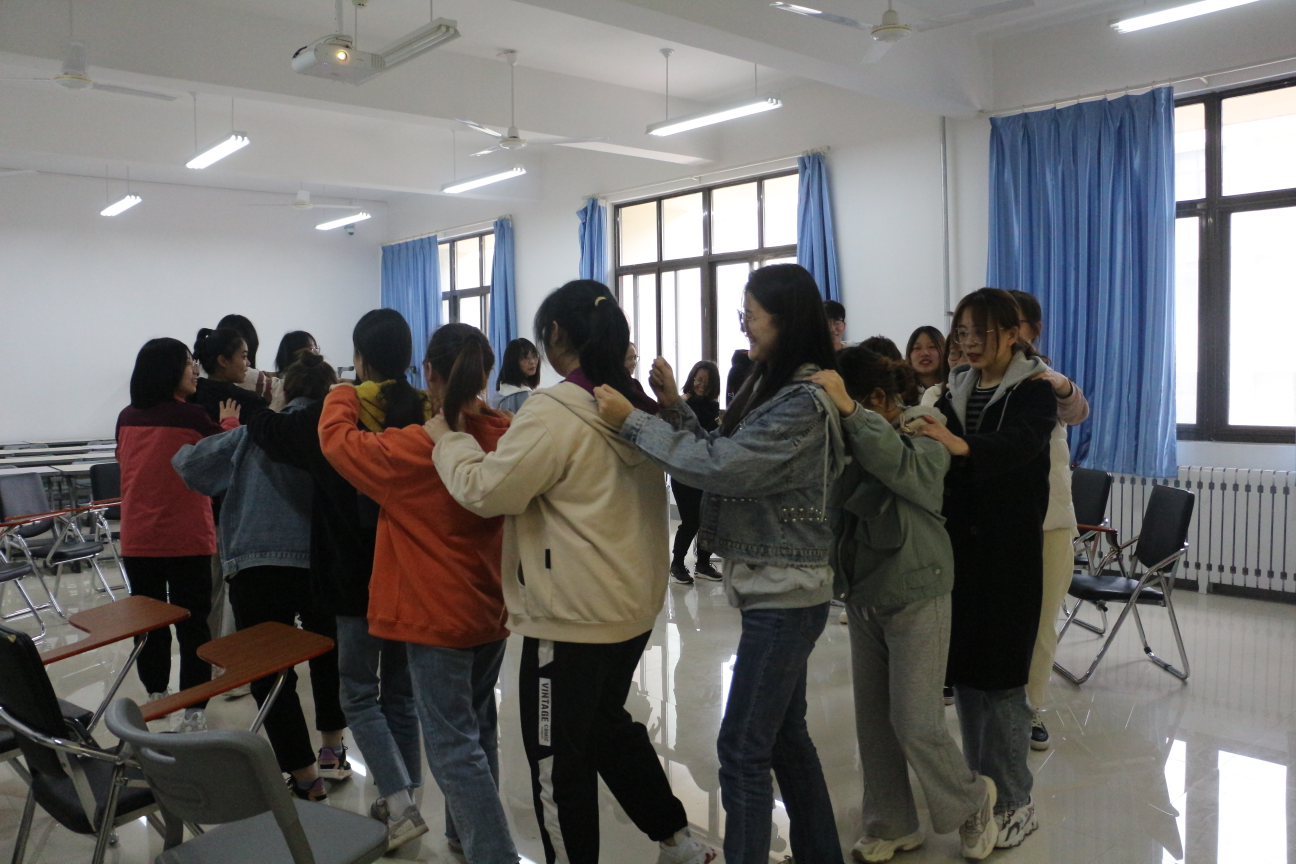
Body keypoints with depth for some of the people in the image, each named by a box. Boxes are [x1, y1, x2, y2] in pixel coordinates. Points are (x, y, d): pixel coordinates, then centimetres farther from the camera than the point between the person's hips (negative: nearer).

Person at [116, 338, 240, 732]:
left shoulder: (127, 417, 2)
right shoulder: (190, 415, -13)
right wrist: (228, 422, 17)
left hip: (137, 540, 5)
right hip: (186, 540, -5)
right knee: (193, 625, 3)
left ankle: (155, 695, 30)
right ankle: (193, 711, 5)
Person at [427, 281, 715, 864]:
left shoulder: (554, 412, -19)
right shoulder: (636, 407, 5)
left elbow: (485, 491, -17)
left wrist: (446, 439, -3)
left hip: (570, 616, -9)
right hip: (634, 604, 9)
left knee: (557, 756, 8)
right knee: (607, 722, 28)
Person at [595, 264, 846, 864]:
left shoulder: (803, 403, -20)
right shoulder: (776, 389, 11)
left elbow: (721, 466, -25)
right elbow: (726, 455, 12)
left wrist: (633, 422, -20)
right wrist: (675, 407, 0)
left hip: (784, 596, -10)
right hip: (775, 589, 10)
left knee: (743, 748, -1)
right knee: (785, 735, 20)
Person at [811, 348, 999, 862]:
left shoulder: (924, 437, -10)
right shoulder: (851, 441, 5)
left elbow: (901, 467, -33)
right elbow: (831, 500, -6)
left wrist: (849, 410, -41)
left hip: (916, 598, -5)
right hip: (863, 597, 6)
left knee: (914, 722, -1)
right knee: (873, 719, 11)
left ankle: (972, 801, 26)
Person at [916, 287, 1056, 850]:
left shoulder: (1034, 390, -6)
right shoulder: (956, 390, 11)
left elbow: (1022, 442, -27)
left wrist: (961, 445, -45)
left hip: (1010, 550, -5)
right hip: (959, 544, 5)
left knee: (1000, 674, -2)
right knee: (963, 666, 9)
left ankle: (1014, 803, 12)